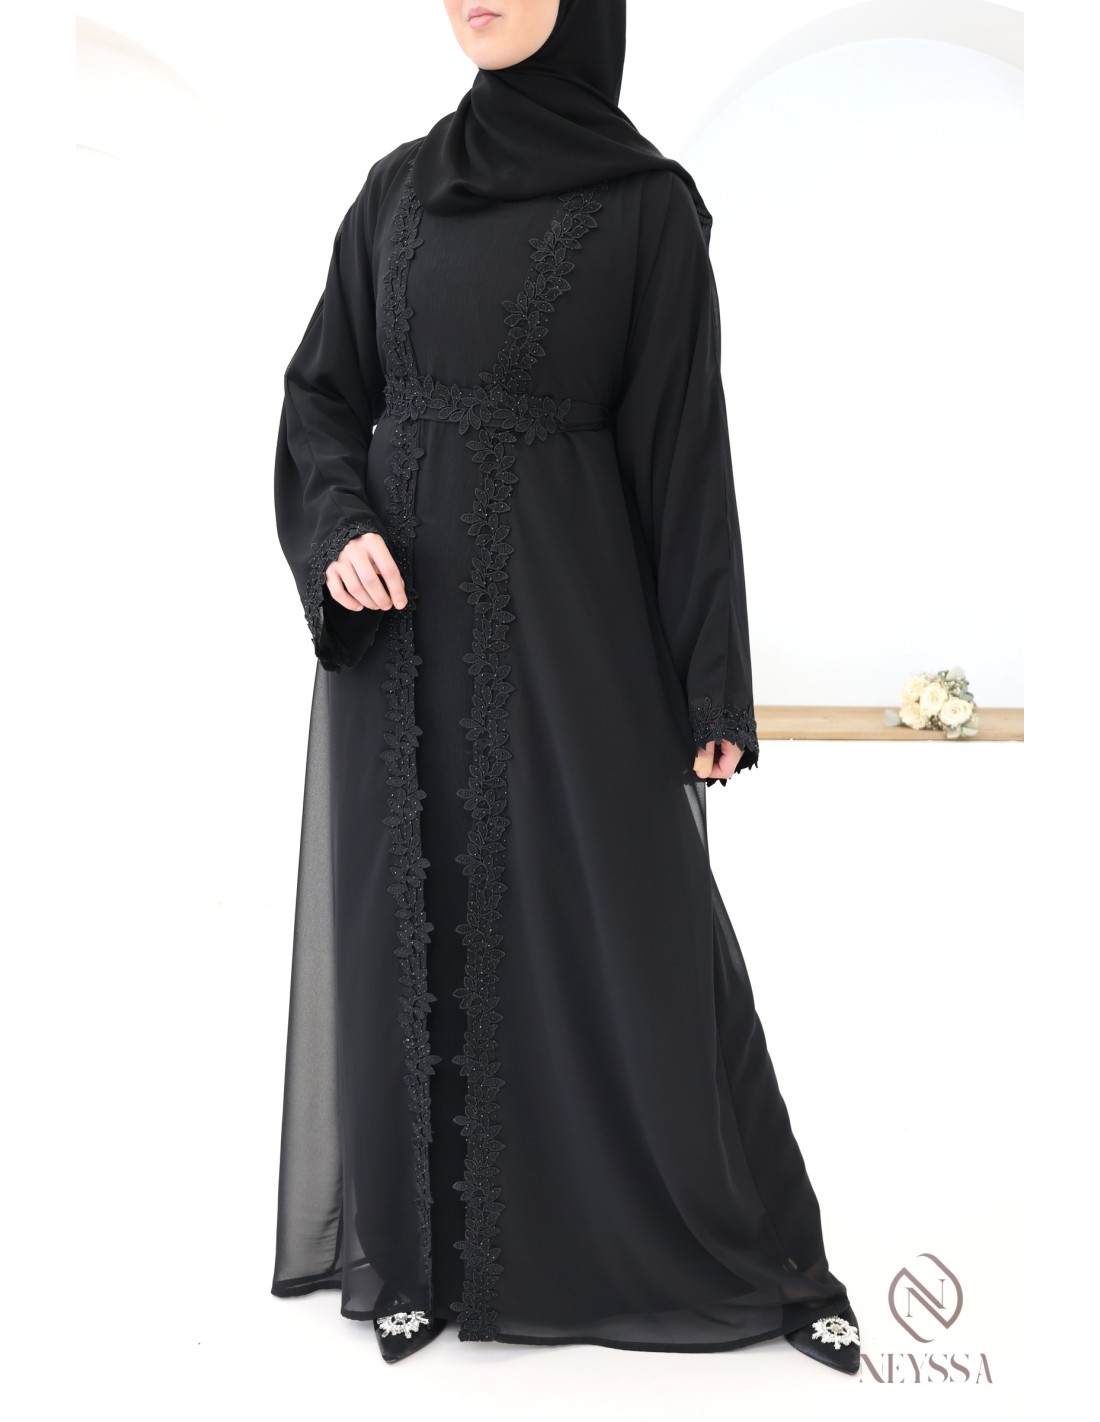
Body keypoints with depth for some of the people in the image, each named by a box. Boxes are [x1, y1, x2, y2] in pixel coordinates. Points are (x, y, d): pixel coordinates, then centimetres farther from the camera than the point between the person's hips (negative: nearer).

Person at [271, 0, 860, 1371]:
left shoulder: (650, 202, 1)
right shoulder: (398, 187, 11)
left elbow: (684, 441, -3)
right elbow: (321, 392, 11)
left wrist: (713, 686, -7)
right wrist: (340, 530, -11)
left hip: (566, 603, -3)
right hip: (403, 613, 4)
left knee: (627, 919, 0)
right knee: (415, 914, 6)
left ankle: (751, 1246, 20)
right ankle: (422, 1242, 24)